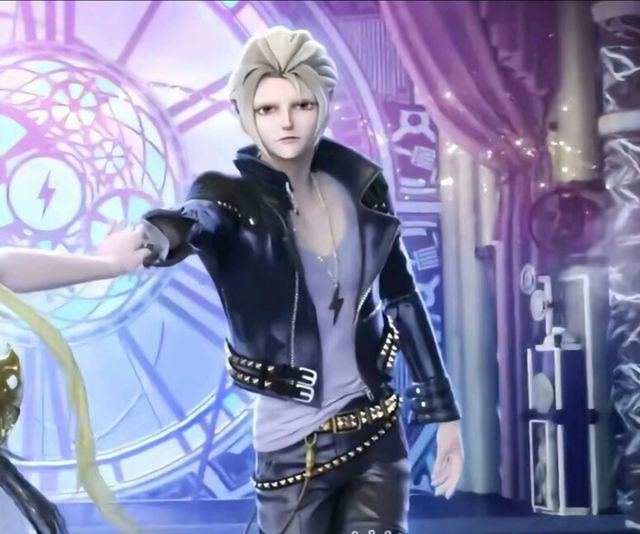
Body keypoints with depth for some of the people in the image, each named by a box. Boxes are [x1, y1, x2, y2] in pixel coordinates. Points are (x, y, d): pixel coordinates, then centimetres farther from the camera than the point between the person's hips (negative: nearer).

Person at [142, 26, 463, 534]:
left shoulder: (360, 184, 0)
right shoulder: (234, 197, -10)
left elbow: (403, 298, 9)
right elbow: (190, 220, -34)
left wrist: (443, 412, 10)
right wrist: (149, 240, -59)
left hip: (379, 435, 3)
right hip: (293, 448, -3)